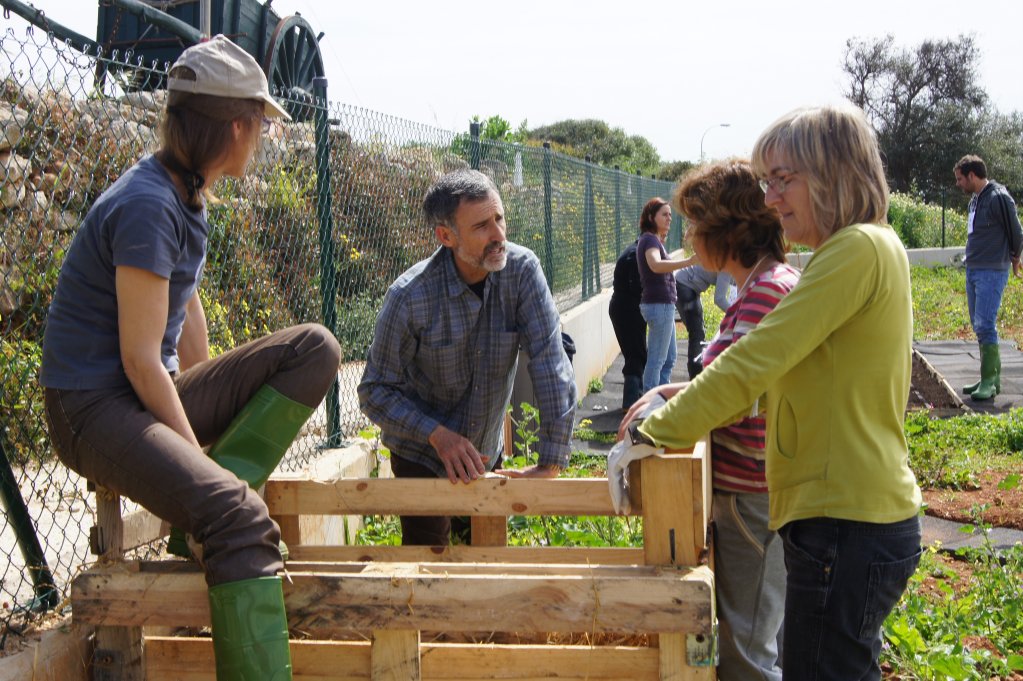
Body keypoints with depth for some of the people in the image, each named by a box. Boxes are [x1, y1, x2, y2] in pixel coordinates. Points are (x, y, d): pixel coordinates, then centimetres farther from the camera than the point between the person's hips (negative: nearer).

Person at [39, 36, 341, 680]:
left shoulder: (188, 194, 10)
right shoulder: (148, 205, -20)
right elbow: (140, 359, -21)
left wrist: (215, 404, 17)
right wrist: (198, 452, -15)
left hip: (155, 392, 9)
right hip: (96, 407, -9)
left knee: (315, 349, -2)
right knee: (238, 512, -33)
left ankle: (205, 508, -9)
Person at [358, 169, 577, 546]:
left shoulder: (522, 270, -18)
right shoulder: (409, 297, -24)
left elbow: (550, 363, -22)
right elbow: (375, 392, -16)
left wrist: (551, 461, -28)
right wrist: (438, 435, -31)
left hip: (487, 453, 3)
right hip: (421, 457, -3)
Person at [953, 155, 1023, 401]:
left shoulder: (998, 198, -14)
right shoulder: (975, 199, 13)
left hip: (992, 272, -9)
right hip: (973, 271, 9)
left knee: (985, 326, -12)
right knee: (979, 326, 11)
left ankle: (989, 382, -8)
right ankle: (992, 377, 18)